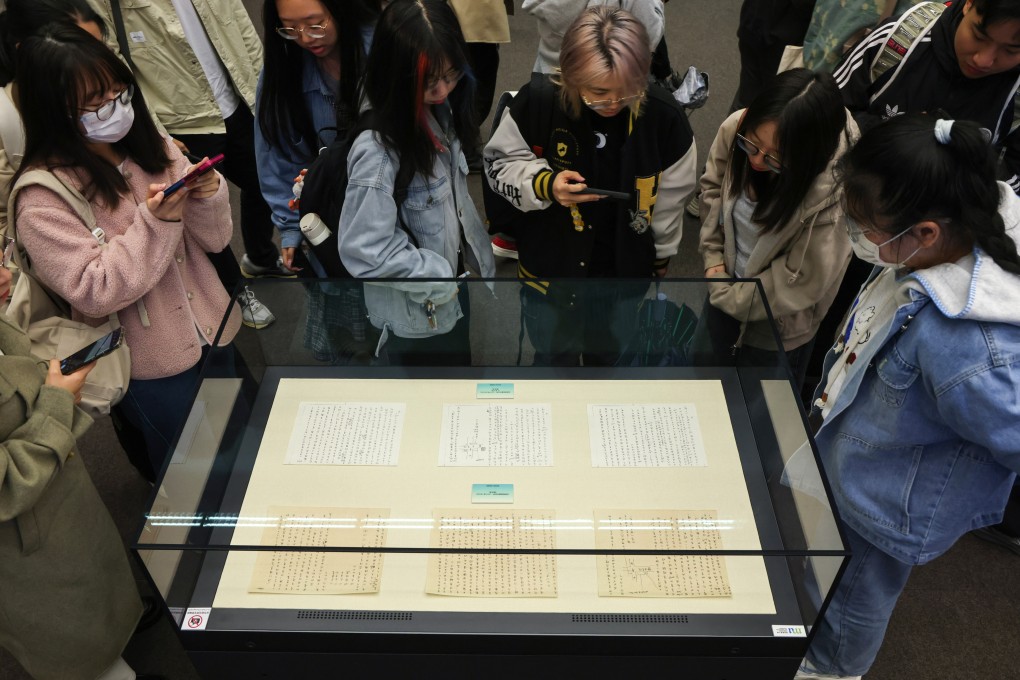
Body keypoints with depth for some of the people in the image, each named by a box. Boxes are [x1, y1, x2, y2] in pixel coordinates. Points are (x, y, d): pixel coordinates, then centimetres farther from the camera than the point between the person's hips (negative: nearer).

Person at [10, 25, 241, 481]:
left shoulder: (153, 148, 0)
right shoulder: (42, 197, -16)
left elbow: (214, 240, 0)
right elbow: (93, 292, -23)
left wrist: (207, 196, -20)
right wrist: (154, 222, -30)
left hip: (213, 335, 5)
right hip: (151, 371, -5)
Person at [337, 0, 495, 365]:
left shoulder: (440, 115, -7)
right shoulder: (377, 153, -32)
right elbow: (364, 249, -32)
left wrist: (478, 257, 3)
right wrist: (438, 274, -22)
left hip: (454, 291, 7)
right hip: (415, 311, -7)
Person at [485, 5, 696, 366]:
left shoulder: (664, 115, -20)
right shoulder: (537, 101, -25)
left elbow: (670, 197, -3)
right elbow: (499, 164, -9)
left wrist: (660, 256, 11)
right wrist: (545, 185, -30)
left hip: (624, 272, 2)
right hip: (549, 267, -1)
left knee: (609, 357, 26)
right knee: (554, 359, 21)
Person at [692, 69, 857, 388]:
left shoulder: (833, 196, -37)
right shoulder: (736, 128, -24)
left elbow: (801, 282, -26)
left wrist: (727, 298, -15)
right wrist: (713, 257, -8)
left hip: (778, 323, -4)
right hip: (728, 280, 5)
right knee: (705, 358, 29)